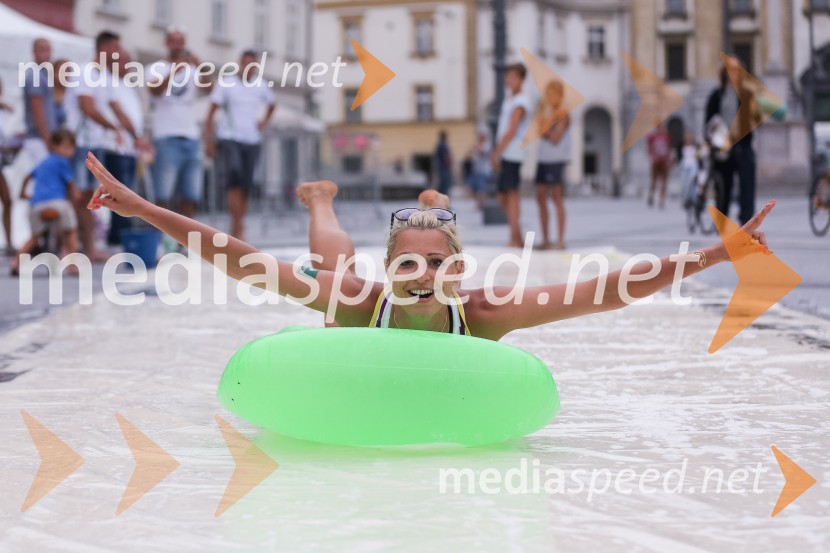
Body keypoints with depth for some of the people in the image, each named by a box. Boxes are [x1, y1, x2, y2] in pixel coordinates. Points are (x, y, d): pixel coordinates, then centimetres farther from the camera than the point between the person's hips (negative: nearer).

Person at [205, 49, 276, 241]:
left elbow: (272, 104, 31)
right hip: (229, 139, -4)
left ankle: (235, 231, 12)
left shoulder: (260, 86, 11)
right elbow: (211, 113, -2)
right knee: (235, 181, -22)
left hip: (252, 141, 4)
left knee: (246, 187, 3)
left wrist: (265, 121, 13)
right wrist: (208, 141, -10)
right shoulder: (225, 85, -1)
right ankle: (238, 229, -24)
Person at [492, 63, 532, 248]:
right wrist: (496, 152, 19)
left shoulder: (520, 104, -10)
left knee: (511, 193, -8)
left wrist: (497, 152, -16)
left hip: (513, 154, -9)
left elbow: (511, 131, -16)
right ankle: (518, 238, 17)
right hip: (504, 155, 9)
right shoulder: (508, 99, 19)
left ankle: (514, 239, -6)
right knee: (502, 196, 11)